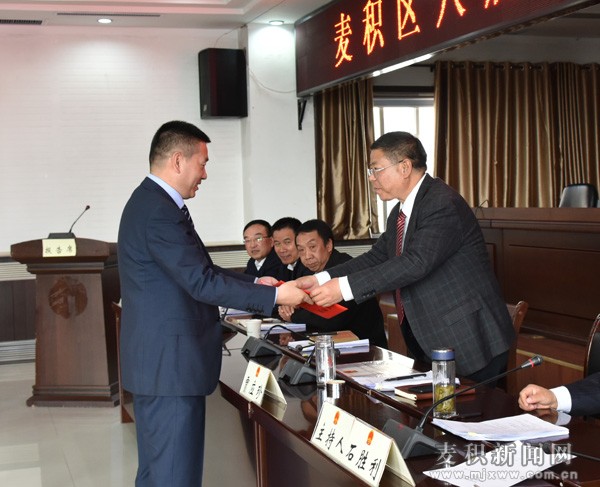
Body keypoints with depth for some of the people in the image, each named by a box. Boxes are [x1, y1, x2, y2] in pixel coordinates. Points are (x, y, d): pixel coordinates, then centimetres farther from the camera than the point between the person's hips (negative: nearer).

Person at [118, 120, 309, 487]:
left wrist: (254, 284, 10)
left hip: (158, 359, 11)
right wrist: (273, 296, -15)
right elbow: (201, 282, -22)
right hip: (170, 362, -11)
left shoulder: (151, 202, 13)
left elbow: (196, 269, 16)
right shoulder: (160, 211, -20)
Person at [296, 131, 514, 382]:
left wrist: (345, 287, -31)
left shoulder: (443, 204, -20)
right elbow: (377, 257, 9)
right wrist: (320, 279, -5)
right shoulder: (400, 213, 12)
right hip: (430, 343, 9)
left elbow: (417, 262, -29)